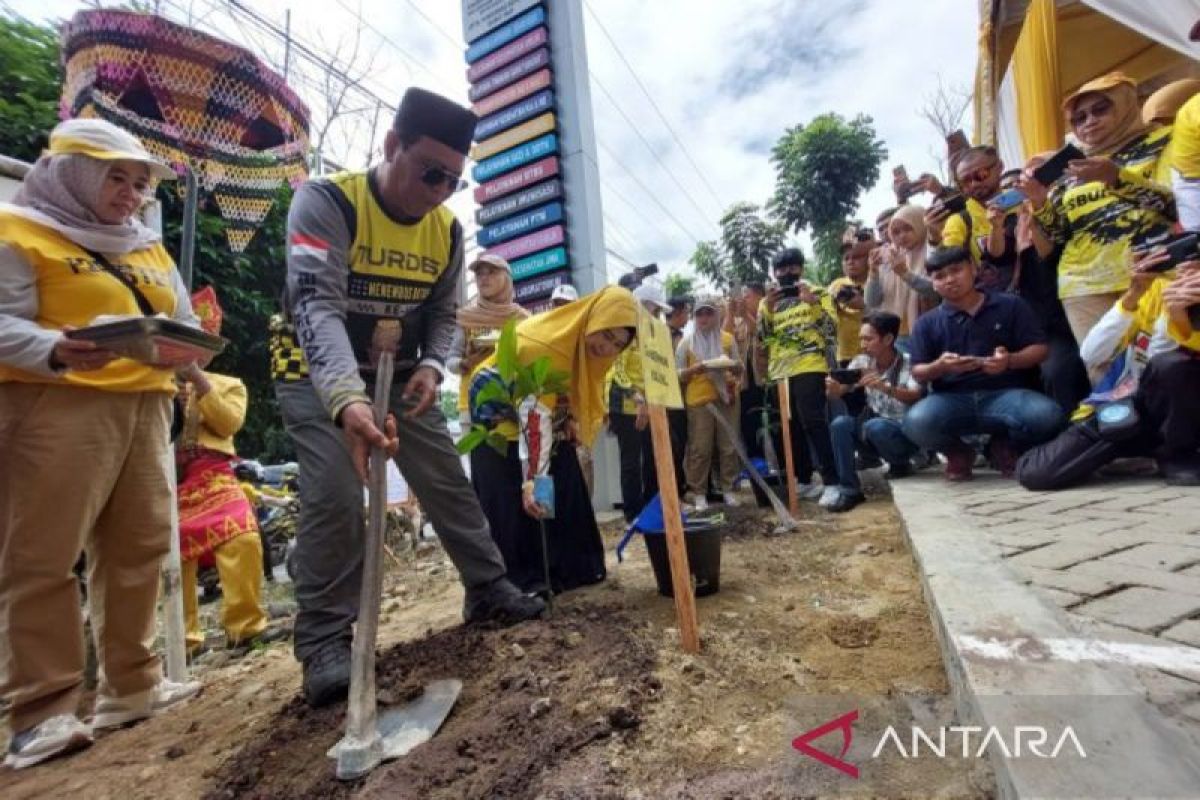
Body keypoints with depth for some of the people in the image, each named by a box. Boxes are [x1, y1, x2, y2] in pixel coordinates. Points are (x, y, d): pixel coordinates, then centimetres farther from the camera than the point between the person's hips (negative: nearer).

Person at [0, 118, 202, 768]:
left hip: (145, 404, 6)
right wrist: (55, 350, -29)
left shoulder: (149, 247, 22)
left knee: (139, 548, 7)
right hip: (54, 404, -6)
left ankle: (132, 685, 18)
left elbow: (183, 318, 19)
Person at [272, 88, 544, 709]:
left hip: (401, 376, 5)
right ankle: (324, 641, 3)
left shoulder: (447, 230, -4)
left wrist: (430, 366, -16)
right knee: (334, 497, -16)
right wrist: (346, 397, -51)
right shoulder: (325, 202, -21)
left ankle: (489, 591, 22)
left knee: (449, 481, 5)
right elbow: (316, 306, -35)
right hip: (319, 377, -4)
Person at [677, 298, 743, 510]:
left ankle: (727, 488, 16)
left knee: (729, 446, 4)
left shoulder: (727, 338, 10)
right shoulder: (687, 342, 4)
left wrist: (732, 366, -9)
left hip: (726, 397, 3)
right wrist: (695, 369, -15)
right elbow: (678, 375, 2)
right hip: (698, 400, -2)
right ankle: (699, 493, 6)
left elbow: (740, 368, 13)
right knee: (700, 449, -2)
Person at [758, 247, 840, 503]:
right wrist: (767, 309, -5)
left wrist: (812, 302, -14)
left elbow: (832, 328, -4)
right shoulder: (768, 302, 18)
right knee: (792, 427, 7)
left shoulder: (817, 293, 8)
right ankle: (804, 481, 17)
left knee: (813, 422, -15)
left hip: (809, 368, -5)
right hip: (779, 372, 5)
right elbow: (762, 338, 8)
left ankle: (831, 482, -10)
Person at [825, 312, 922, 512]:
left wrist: (885, 388, -44)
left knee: (874, 427, -35)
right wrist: (832, 388, -30)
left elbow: (916, 397, -27)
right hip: (873, 432, 5)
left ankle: (901, 464, -2)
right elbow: (837, 394, -6)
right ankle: (849, 490, -16)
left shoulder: (907, 363, -13)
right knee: (840, 424, -22)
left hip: (904, 433, -4)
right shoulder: (862, 362, -1)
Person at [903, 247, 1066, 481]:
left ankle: (1006, 447, 7)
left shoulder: (1010, 305, 11)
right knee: (917, 422, -35)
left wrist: (1010, 361, -17)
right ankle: (958, 452, 4)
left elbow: (1039, 349, 6)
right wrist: (940, 366, -18)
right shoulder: (928, 323, 9)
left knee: (1047, 415, -33)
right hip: (952, 400, -1)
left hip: (1005, 394, 1)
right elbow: (918, 374, 5)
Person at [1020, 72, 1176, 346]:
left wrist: (1117, 177, -13)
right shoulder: (1071, 170, 20)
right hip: (1086, 288, 2)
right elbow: (1058, 235, 14)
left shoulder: (1163, 142, 13)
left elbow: (1185, 203, -3)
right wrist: (1040, 202, -3)